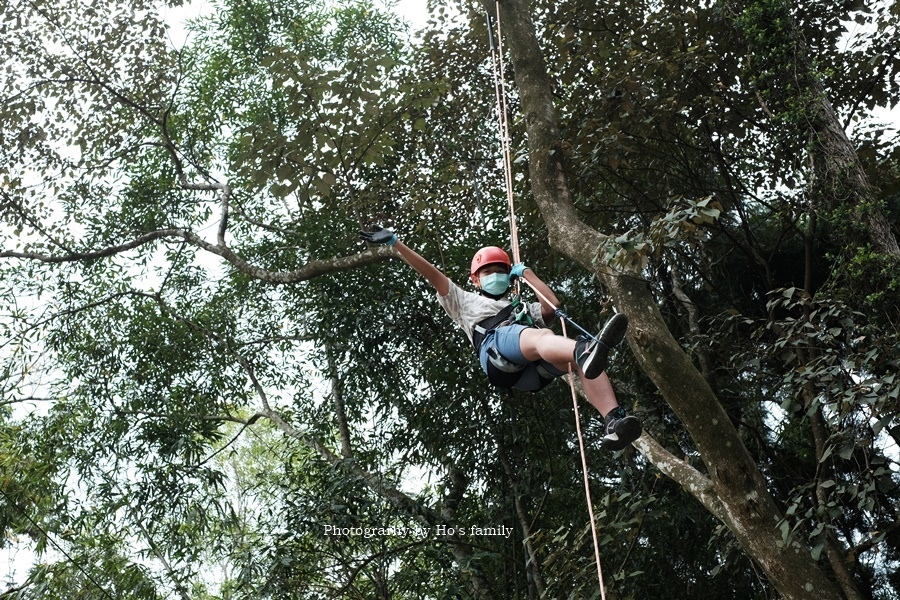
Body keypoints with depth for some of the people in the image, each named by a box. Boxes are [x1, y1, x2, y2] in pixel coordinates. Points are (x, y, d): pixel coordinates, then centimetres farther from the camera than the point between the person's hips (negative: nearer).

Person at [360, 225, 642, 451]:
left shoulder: (522, 308, 47)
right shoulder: (466, 302, 39)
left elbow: (552, 305, 28)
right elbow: (432, 275, 32)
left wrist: (526, 273, 36)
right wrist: (395, 243, 26)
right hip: (496, 347, -4)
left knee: (579, 357, -28)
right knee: (540, 336, -39)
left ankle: (613, 423, -50)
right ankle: (587, 351, -75)